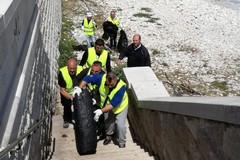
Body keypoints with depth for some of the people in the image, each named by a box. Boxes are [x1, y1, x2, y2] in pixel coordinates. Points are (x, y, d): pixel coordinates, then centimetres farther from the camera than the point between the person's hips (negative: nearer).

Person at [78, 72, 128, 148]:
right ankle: (109, 135, 49)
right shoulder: (101, 78, -31)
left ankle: (122, 143, 18)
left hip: (120, 106, -4)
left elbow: (113, 104, -38)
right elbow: (87, 78, -18)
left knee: (120, 125, -8)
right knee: (108, 122, 18)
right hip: (107, 105, 4)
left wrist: (101, 111, -42)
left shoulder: (121, 86, -40)